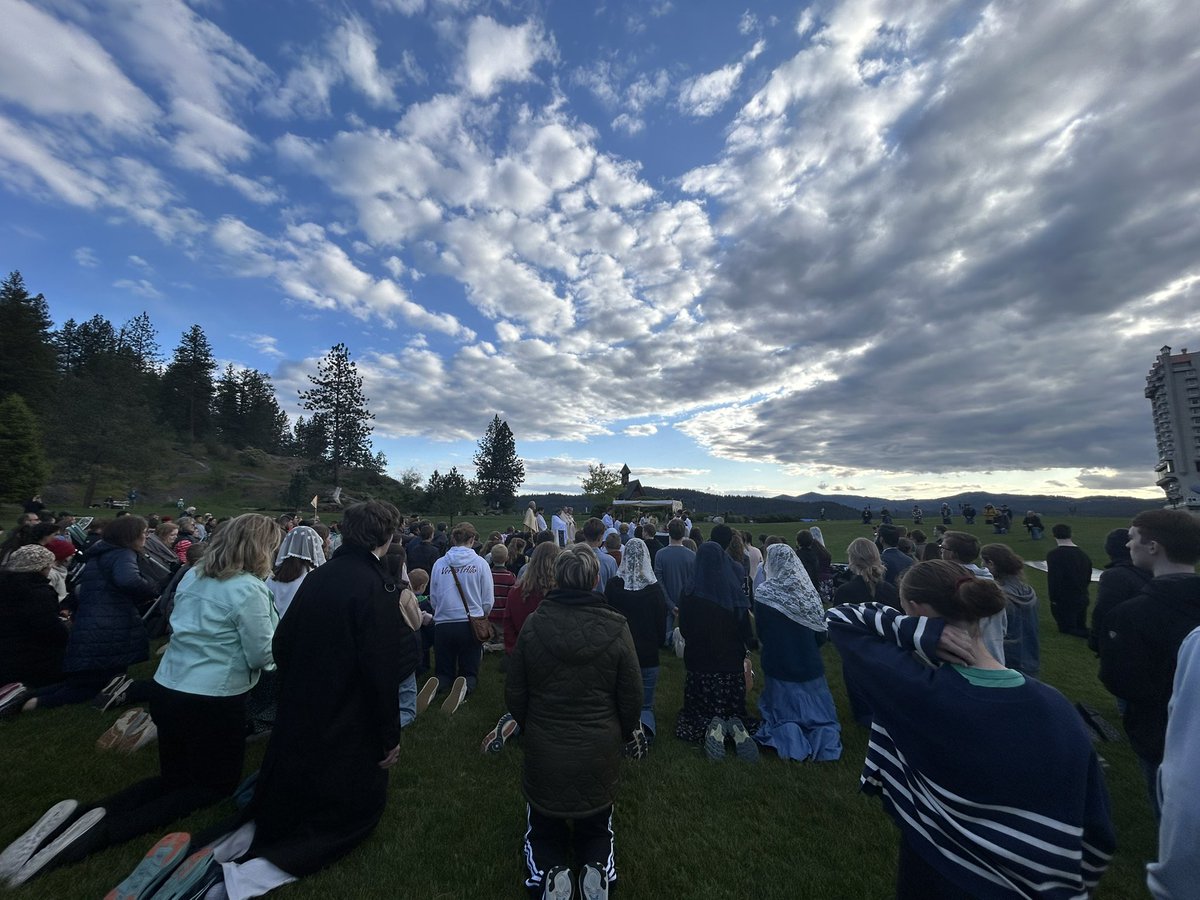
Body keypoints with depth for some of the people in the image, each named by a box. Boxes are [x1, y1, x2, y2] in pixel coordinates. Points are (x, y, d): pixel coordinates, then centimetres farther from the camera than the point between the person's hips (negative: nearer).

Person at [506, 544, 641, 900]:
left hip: (543, 752, 0)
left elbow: (514, 695, -5)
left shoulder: (532, 625, -16)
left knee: (542, 832, 26)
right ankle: (597, 866, -2)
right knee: (596, 829, 27)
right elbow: (632, 697, -8)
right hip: (599, 754, 0)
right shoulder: (616, 628, -19)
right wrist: (623, 733, 12)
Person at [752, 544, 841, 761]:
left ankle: (787, 734, -13)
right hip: (808, 662, 2)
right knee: (816, 709, 17)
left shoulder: (763, 593, -14)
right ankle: (824, 735, -9)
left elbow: (761, 632, -4)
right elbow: (821, 631, -1)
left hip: (778, 662, -2)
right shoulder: (808, 590, -8)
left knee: (784, 707, 12)